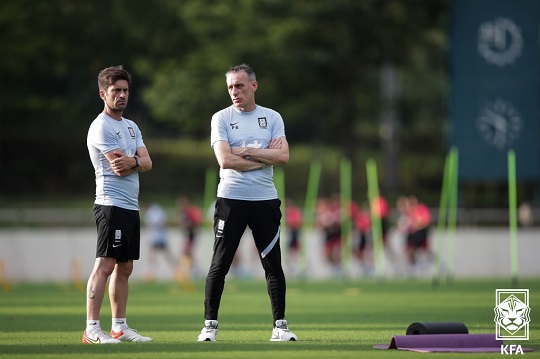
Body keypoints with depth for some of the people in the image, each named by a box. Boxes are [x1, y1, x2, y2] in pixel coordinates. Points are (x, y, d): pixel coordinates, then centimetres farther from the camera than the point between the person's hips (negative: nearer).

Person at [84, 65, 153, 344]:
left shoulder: (131, 127, 18)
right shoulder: (101, 127, -10)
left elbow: (147, 163, 8)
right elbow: (120, 168, -16)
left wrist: (132, 161, -12)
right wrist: (137, 162, 2)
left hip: (131, 206, 9)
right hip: (111, 204, -9)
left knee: (124, 268, 10)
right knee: (104, 265, -13)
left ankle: (119, 327, 15)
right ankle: (91, 330, -16)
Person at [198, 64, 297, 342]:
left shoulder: (272, 118, 7)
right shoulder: (221, 118, 1)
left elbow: (283, 156, -6)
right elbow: (225, 160, -12)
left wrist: (247, 151, -10)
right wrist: (264, 157, -8)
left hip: (265, 200, 2)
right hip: (231, 200, -2)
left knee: (273, 265, 4)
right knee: (219, 265, -2)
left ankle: (280, 326, 10)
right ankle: (210, 325, 4)